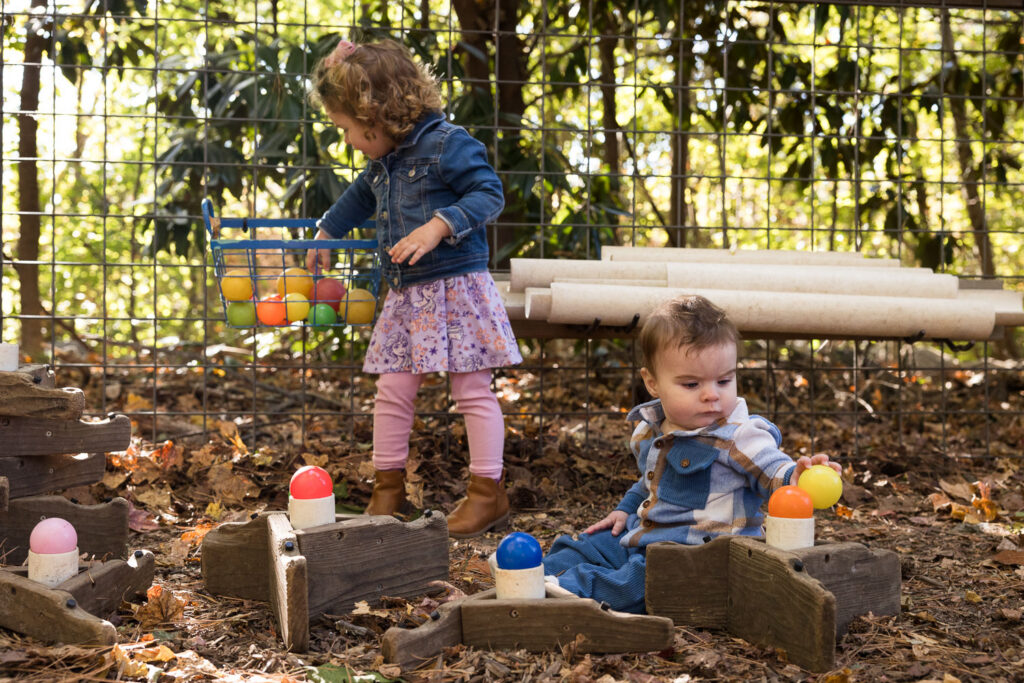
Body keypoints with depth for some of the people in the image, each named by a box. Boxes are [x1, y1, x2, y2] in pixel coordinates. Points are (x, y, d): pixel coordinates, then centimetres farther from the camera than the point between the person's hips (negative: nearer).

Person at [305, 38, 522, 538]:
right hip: (406, 294, 8)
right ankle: (388, 486, 19)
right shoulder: (383, 163, 14)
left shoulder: (447, 143, -12)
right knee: (392, 390, 7)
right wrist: (324, 235, 42)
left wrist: (439, 226, -27)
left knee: (472, 390, -2)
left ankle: (488, 492, 6)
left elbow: (489, 193, -17)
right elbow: (360, 198, 34)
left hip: (455, 287, -8)